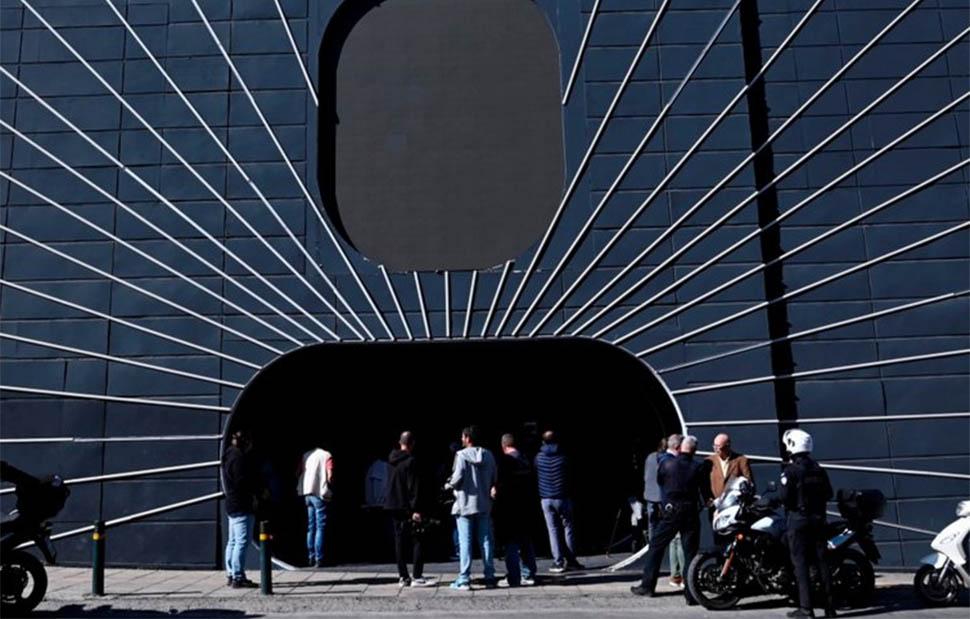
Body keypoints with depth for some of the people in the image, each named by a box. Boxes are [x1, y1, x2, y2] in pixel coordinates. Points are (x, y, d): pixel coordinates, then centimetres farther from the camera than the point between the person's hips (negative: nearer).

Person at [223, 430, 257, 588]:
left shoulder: (229, 456, 17)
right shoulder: (239, 457, -15)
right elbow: (243, 482, -21)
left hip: (232, 504, 11)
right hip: (242, 506, -11)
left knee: (233, 541, 15)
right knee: (242, 541, -10)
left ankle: (231, 575, 21)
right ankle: (238, 578, -10)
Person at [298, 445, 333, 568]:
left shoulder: (306, 455, 14)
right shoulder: (327, 456, -3)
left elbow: (299, 472, 8)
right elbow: (330, 476, -12)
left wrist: (299, 489, 14)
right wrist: (330, 489, 2)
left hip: (307, 493, 5)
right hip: (320, 493, -5)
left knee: (311, 527, 13)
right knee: (320, 527, -3)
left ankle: (311, 558, 14)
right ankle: (318, 559, -6)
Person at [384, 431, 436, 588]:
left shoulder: (391, 461, 10)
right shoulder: (411, 461, -15)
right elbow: (415, 487, -18)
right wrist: (416, 509, -17)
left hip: (393, 506, 8)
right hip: (408, 507, -8)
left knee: (400, 541, 10)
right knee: (418, 541, -2)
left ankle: (403, 577, 13)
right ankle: (417, 577, -4)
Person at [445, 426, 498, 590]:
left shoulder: (462, 455, -11)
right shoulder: (488, 455, 4)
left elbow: (458, 477, -16)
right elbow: (495, 478, 5)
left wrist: (449, 485, 3)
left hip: (465, 504, -4)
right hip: (484, 504, 4)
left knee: (465, 542, 0)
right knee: (486, 541, 9)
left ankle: (464, 580, 0)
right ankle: (490, 577, 11)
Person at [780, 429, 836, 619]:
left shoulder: (791, 470, -11)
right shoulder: (819, 469, 9)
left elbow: (784, 496, -17)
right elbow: (828, 494, 9)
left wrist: (776, 498, 3)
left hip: (798, 519, -6)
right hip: (818, 518, 6)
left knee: (801, 563, -3)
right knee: (821, 562, 9)